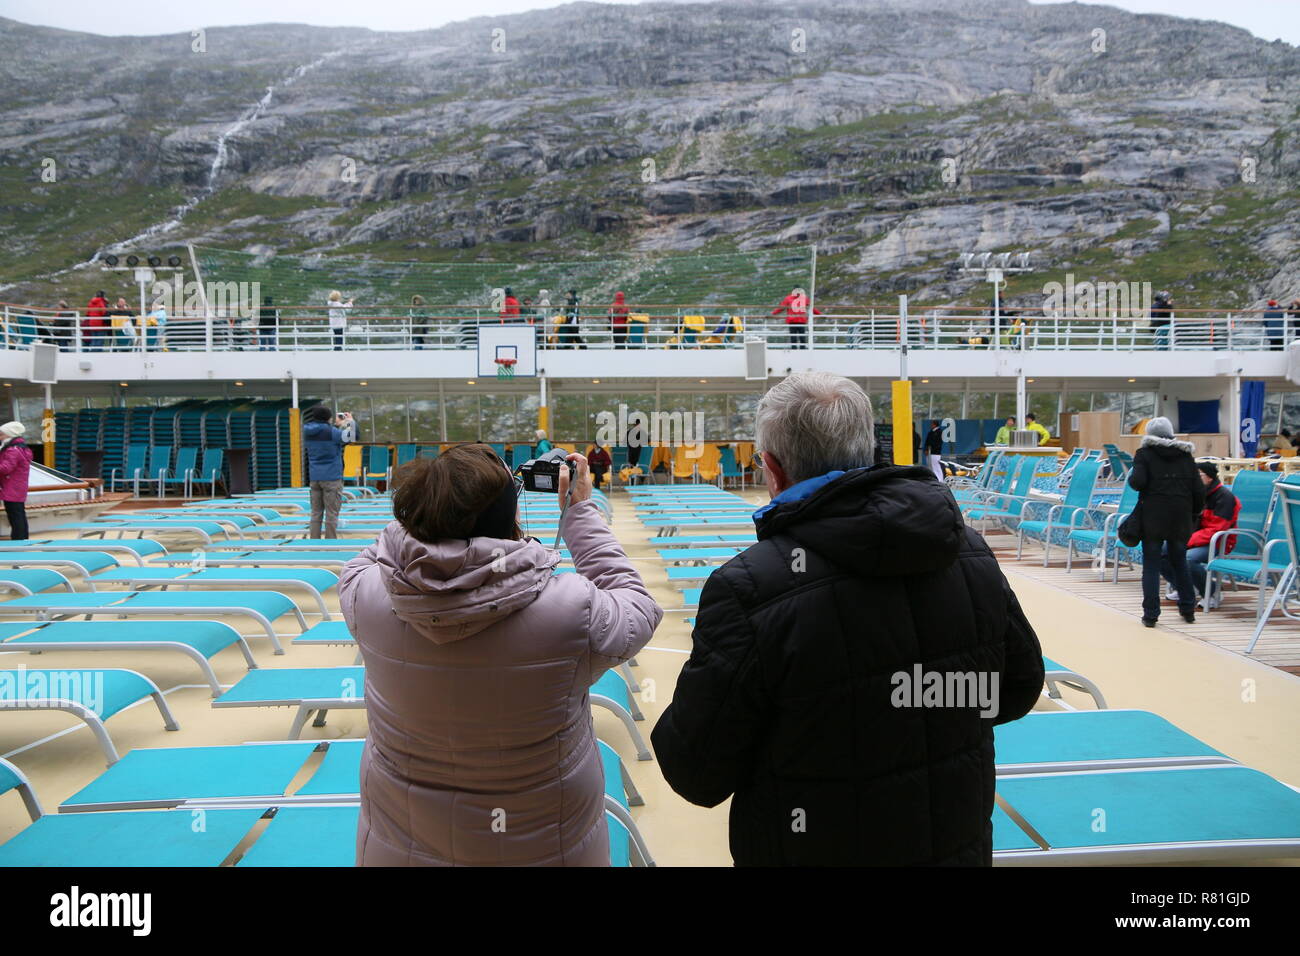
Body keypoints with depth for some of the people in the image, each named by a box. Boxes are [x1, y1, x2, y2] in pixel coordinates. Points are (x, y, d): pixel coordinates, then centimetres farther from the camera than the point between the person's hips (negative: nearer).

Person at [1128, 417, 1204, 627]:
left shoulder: (1145, 454, -2)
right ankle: (1188, 609, 22)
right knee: (1179, 562, 17)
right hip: (1181, 517, 4)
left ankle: (1151, 614, 1)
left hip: (1153, 517, -4)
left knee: (1151, 565, 2)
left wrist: (1131, 478, 5)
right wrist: (1194, 514, 16)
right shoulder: (1185, 455, 9)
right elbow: (1199, 490, 6)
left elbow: (1138, 482, -16)